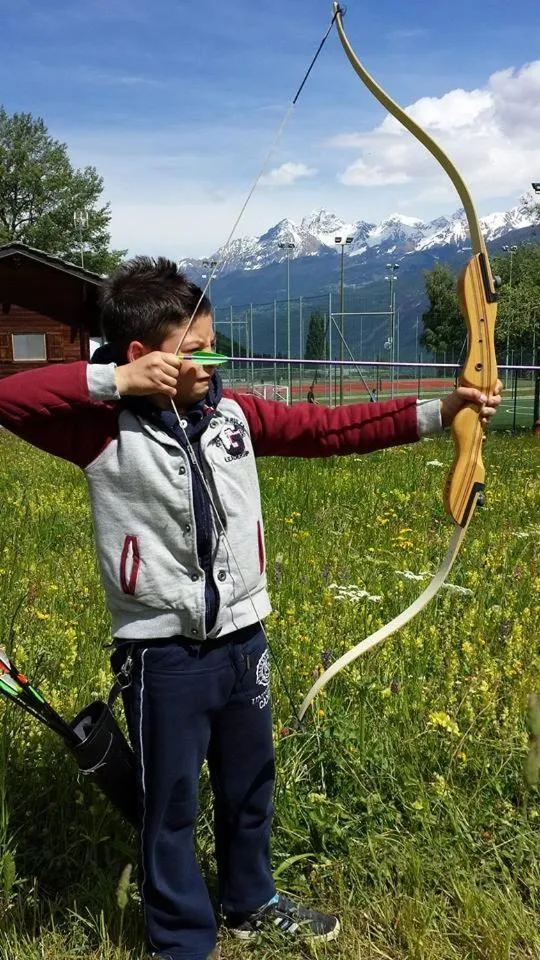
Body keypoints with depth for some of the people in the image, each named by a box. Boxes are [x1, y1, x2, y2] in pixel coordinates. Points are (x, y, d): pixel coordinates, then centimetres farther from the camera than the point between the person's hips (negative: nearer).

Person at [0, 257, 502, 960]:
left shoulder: (232, 413, 0)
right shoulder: (105, 427, -13)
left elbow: (325, 428, -1)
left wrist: (437, 412, -6)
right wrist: (113, 380, -27)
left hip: (243, 639, 5)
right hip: (163, 653, -5)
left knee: (249, 785, 24)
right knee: (171, 805, 13)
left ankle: (252, 903, 49)